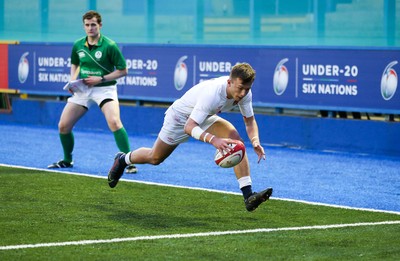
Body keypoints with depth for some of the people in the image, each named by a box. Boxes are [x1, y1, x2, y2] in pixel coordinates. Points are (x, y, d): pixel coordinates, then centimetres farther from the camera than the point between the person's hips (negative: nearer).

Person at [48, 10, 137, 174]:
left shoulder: (109, 46, -13)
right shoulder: (78, 45, 2)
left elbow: (123, 70, -8)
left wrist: (101, 79, -17)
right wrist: (73, 80, 3)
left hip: (104, 88, -5)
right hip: (83, 90, 5)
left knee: (114, 122, -29)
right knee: (63, 126, 1)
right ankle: (67, 160, 26)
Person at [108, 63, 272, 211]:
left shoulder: (244, 92, -23)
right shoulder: (212, 93, -44)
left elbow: (250, 121, -8)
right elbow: (189, 127, -48)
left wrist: (255, 141, -29)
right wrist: (213, 139, -65)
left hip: (205, 118, 5)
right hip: (180, 118, -5)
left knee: (236, 140, -22)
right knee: (155, 158, 14)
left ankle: (248, 196, -25)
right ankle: (122, 160, 48)